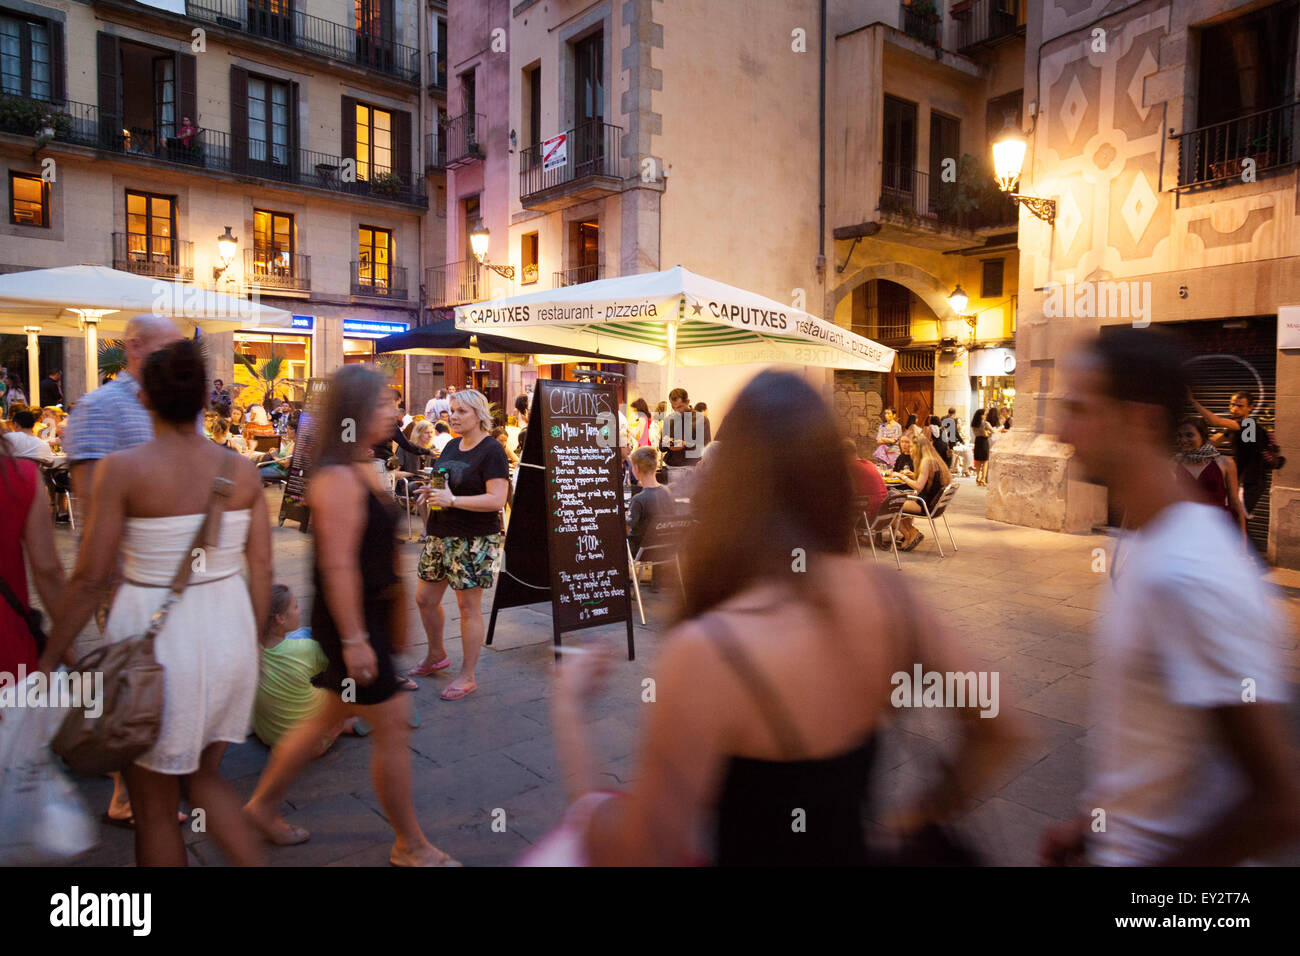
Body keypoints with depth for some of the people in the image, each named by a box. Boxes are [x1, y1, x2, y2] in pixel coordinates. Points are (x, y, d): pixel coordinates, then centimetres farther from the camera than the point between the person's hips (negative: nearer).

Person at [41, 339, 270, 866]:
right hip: (227, 631, 4)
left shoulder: (122, 469, -13)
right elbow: (262, 570, 2)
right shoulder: (241, 470, -2)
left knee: (154, 807, 16)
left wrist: (48, 659, 2)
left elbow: (90, 580, -11)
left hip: (153, 639, -4)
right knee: (203, 776, 26)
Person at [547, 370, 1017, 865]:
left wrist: (567, 710, -13)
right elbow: (996, 729, 2)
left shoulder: (708, 652, -30)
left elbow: (640, 855, -22)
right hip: (854, 848, 6)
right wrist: (925, 813, 14)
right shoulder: (887, 596, -11)